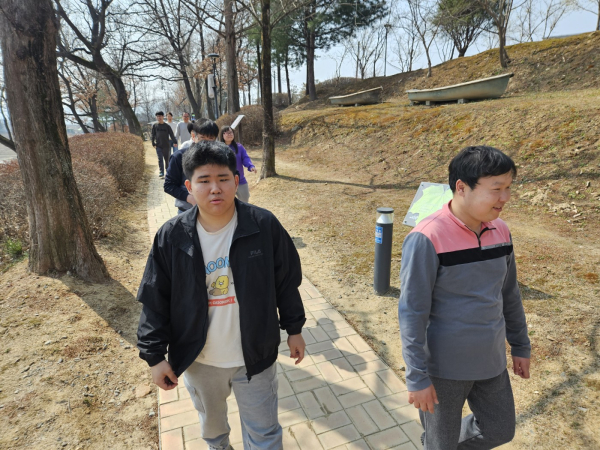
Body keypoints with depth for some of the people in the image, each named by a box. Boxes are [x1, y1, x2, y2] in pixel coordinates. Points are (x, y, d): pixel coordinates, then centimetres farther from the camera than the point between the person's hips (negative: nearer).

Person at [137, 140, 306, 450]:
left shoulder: (265, 226, -17)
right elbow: (155, 301, -6)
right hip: (198, 360, 3)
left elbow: (286, 281, -6)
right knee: (211, 421, 32)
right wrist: (155, 355, -4)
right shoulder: (171, 237, -14)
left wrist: (294, 329, 2)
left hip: (255, 356, -2)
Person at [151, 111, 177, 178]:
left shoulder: (167, 126, 2)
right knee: (160, 160, -5)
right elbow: (153, 135, 10)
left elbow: (171, 134, 4)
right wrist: (153, 144, 4)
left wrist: (175, 142, -3)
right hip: (158, 146, 1)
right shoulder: (154, 126, 7)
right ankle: (161, 172, -4)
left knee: (167, 159, 8)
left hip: (166, 145, 0)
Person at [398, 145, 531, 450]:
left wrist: (521, 345, 16)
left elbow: (509, 294, 10)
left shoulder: (500, 232, -3)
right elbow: (412, 312, -20)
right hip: (443, 367, -6)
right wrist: (417, 377, -16)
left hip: (490, 362, 6)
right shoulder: (427, 239, -24)